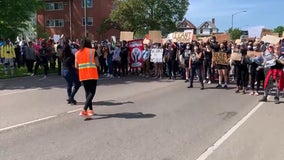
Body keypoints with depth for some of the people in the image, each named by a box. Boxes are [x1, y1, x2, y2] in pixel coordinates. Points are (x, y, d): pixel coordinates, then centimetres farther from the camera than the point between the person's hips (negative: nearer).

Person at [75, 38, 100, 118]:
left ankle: (90, 110, 24)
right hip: (92, 74, -4)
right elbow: (97, 64, -4)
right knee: (92, 92, -3)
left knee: (87, 92, 18)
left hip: (82, 75, 4)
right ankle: (84, 110, -17)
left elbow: (76, 66, 7)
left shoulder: (77, 53, 7)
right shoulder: (93, 51, -2)